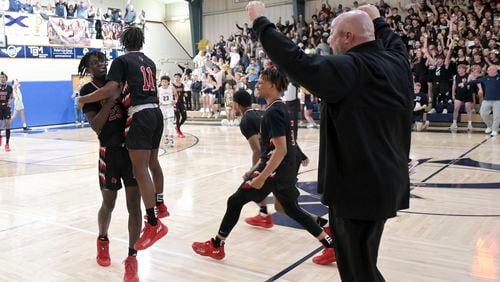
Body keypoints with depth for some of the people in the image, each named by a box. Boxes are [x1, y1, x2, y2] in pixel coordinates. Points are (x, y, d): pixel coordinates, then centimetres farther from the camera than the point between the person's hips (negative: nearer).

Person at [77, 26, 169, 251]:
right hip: (156, 112, 8)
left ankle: (154, 224, -13)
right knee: (152, 161, 23)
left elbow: (110, 90, -14)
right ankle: (160, 205, 39)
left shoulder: (122, 60, -3)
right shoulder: (149, 62, 19)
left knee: (140, 170, -10)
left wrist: (83, 99, -3)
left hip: (140, 115, -8)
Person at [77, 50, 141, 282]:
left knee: (134, 204, 0)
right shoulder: (87, 90, -4)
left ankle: (132, 258, 9)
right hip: (110, 152, -3)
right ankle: (102, 241, 42)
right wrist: (110, 99, -21)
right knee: (108, 204, 12)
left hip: (131, 147, 3)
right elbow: (95, 126, -15)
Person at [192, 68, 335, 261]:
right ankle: (330, 244, 21)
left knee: (236, 201, 3)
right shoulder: (280, 108, 13)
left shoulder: (273, 112, -17)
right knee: (292, 209, 20)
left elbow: (280, 150, -24)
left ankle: (216, 246, 15)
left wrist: (262, 177, -23)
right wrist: (256, 169, 21)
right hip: (287, 170, 10)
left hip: (276, 169, -9)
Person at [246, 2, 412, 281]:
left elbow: (296, 62, -27)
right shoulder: (397, 61, 5)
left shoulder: (350, 68, -20)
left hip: (360, 186, -9)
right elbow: (394, 41, 29)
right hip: (387, 181, 9)